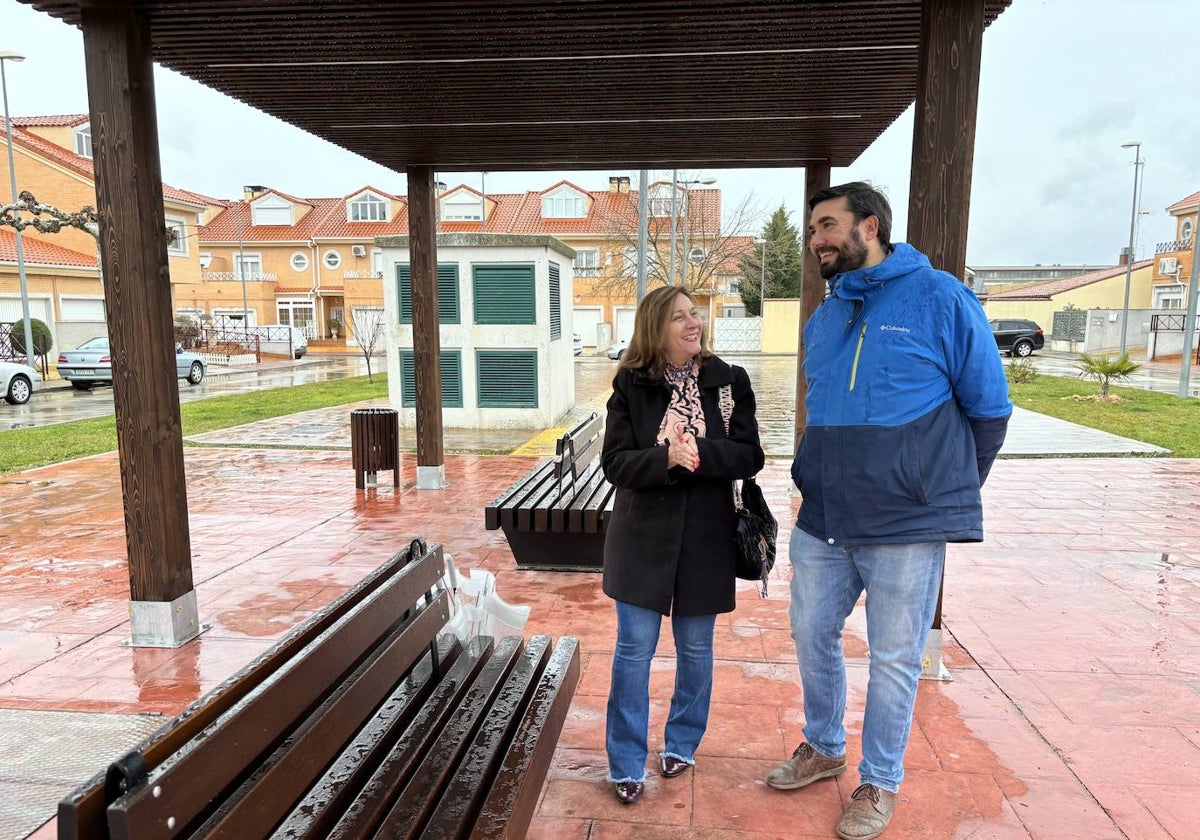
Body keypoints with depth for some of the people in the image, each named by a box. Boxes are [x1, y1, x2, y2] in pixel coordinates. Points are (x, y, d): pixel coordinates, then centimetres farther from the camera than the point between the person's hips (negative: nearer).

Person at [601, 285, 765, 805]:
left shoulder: (729, 381, -3)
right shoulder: (631, 385, -4)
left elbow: (749, 456, -8)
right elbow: (615, 462, -10)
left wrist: (698, 453, -25)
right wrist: (667, 458, -27)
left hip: (705, 537, 1)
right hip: (644, 535, -1)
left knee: (695, 648, 15)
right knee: (634, 649, 6)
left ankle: (681, 743, 38)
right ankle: (626, 763, 22)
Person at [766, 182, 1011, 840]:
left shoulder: (941, 299, -8)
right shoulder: (821, 319, 8)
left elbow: (989, 408, -2)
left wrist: (949, 492, 5)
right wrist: (817, 482, 15)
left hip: (907, 526, -5)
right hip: (822, 520, 6)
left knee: (893, 661, 9)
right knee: (812, 636, 16)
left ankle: (879, 782, 31)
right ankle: (823, 749, 40)